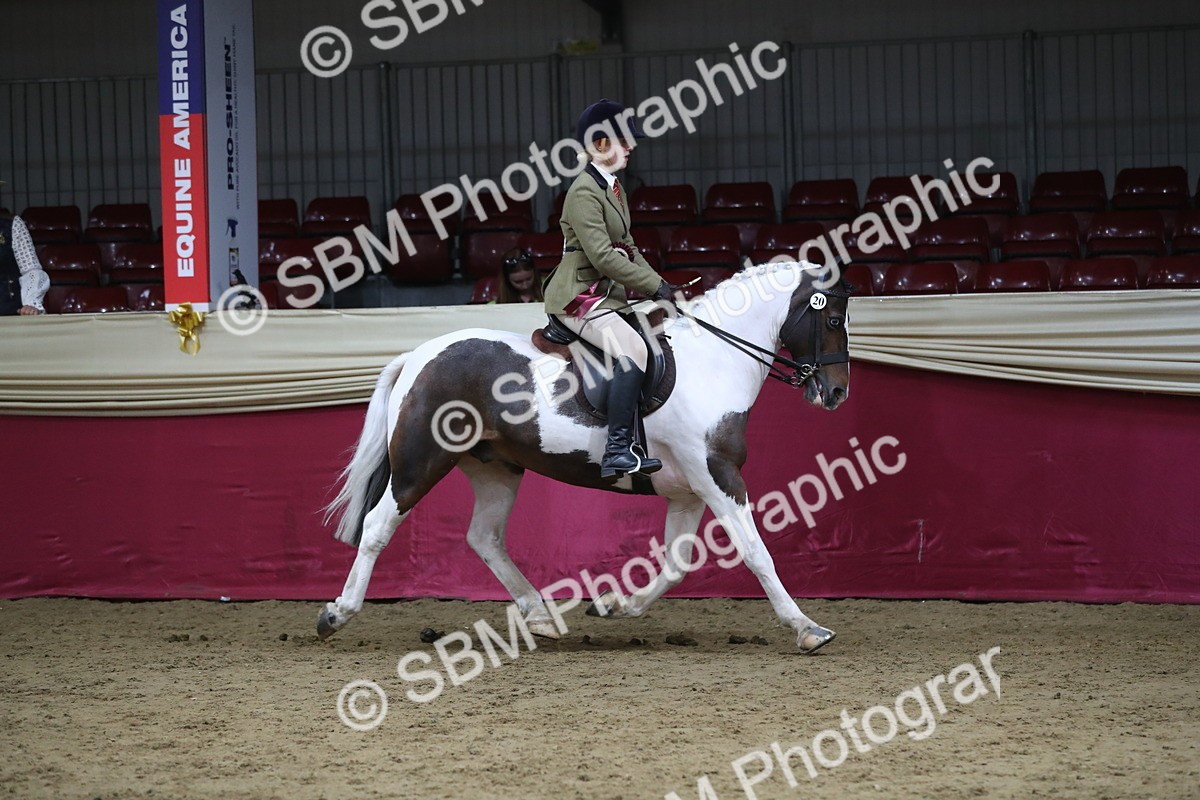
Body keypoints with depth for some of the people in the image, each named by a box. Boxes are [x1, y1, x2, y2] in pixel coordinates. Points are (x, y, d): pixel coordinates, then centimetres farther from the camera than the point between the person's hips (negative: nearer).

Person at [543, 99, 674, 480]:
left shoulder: (614, 188, 16)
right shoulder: (584, 191, -15)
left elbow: (628, 249, 22)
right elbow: (602, 256, -22)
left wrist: (659, 285, 8)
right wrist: (654, 287, -19)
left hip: (607, 294, 11)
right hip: (579, 295, -11)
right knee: (632, 349, -28)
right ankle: (617, 451, -33)